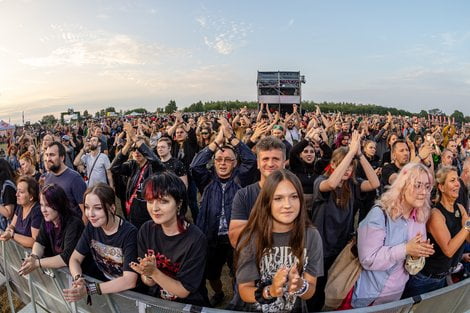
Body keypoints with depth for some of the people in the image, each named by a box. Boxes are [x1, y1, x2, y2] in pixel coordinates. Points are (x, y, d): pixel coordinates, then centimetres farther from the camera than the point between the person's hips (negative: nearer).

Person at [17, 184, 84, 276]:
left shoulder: (73, 224, -25)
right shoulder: (47, 220, -1)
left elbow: (67, 258, -27)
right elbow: (39, 242, 1)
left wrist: (37, 263, -26)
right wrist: (34, 257, -19)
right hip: (55, 267, 7)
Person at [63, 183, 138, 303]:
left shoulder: (129, 233, -22)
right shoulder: (92, 226, -4)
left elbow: (129, 281, -26)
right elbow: (74, 259, 1)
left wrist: (89, 289, -30)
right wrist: (78, 279, -18)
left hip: (127, 292, -5)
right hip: (103, 283, 5)